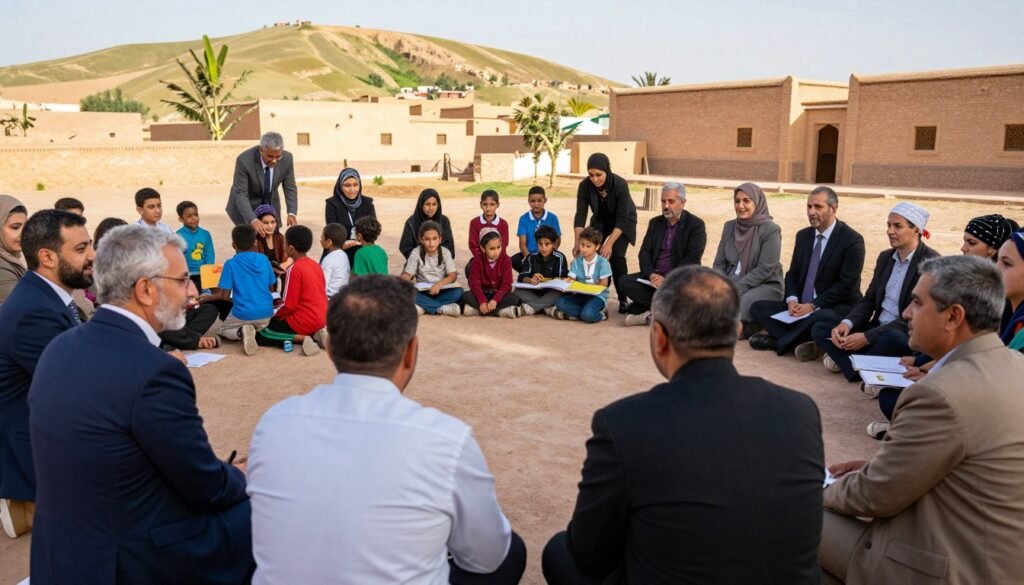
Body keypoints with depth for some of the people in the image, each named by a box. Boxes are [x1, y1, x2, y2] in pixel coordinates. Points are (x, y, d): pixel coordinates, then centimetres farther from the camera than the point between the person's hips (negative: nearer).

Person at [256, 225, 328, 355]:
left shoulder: (294, 269, -15)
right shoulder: (316, 265, 8)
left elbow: (289, 305, -15)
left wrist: (274, 316, 4)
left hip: (304, 321, -8)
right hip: (321, 319, 8)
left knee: (259, 333, 2)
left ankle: (301, 338, -13)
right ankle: (315, 335, 5)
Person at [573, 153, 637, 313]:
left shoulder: (620, 185, -35)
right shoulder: (584, 186, -25)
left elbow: (621, 219, -32)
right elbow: (580, 215, -23)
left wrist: (609, 243, -39)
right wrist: (578, 243, -31)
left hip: (623, 222, -4)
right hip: (600, 221, 4)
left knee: (616, 255, -19)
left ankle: (623, 299, -5)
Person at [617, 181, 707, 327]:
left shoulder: (696, 224, -3)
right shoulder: (655, 223, 14)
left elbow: (692, 258, -13)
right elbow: (644, 252, 6)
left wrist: (667, 278, -23)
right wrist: (651, 274, -15)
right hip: (655, 276, 5)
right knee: (625, 281, -18)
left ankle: (650, 311, -14)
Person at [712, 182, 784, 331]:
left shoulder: (771, 230, -9)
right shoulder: (729, 226, 9)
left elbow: (765, 269, -16)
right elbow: (719, 264, 9)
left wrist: (736, 289, -22)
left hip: (765, 285, -4)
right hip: (732, 282, 5)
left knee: (737, 304, -35)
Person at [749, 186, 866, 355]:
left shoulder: (852, 240, -9)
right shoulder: (803, 236, 11)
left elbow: (846, 285, -14)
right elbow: (792, 273, 12)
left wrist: (813, 305, -21)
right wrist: (792, 300, -9)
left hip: (836, 308, -7)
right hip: (801, 306, 7)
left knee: (820, 318, -40)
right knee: (758, 307, -9)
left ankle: (777, 342, -18)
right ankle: (805, 342, -25)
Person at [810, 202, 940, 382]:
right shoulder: (885, 257, 10)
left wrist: (867, 337, -24)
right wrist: (847, 323, -11)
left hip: (908, 336, -7)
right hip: (877, 329, 8)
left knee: (892, 337, -41)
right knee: (819, 328, -7)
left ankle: (846, 360, -15)